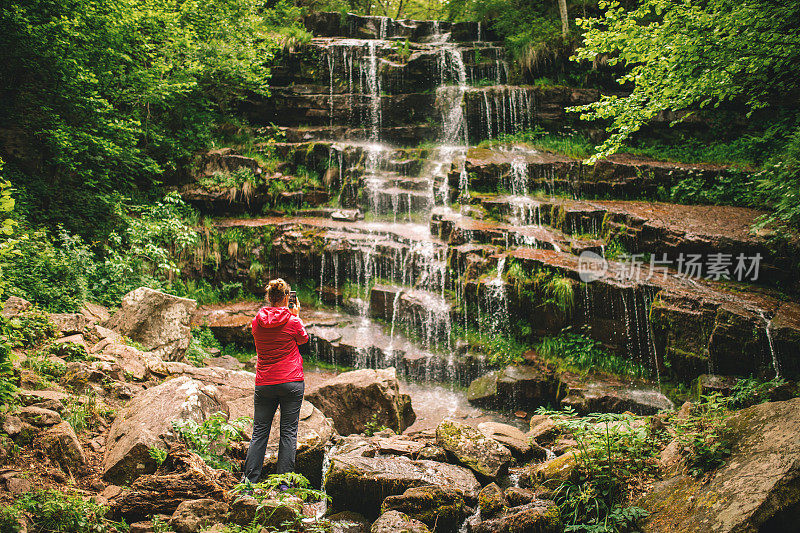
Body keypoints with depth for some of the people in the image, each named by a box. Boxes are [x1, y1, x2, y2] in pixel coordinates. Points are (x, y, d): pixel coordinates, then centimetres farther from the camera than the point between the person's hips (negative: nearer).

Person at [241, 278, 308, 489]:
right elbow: (303, 339, 11)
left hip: (264, 383, 3)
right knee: (288, 432, 3)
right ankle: (284, 481, 5)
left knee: (259, 432, 9)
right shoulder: (293, 322, -8)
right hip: (291, 382, -3)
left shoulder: (257, 321, 1)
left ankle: (249, 479, 8)